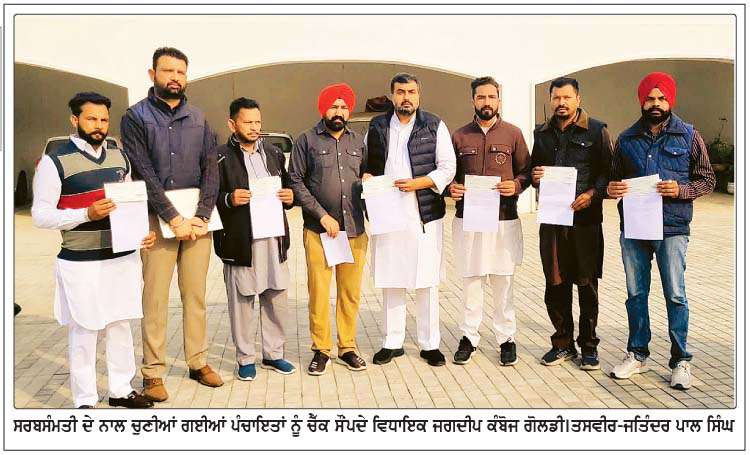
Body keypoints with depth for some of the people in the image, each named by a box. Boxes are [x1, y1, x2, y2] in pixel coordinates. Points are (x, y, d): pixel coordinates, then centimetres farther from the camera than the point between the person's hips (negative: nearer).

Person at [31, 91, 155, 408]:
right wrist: (87, 214, -22)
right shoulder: (55, 162, -8)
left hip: (123, 257, 5)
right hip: (81, 263, -5)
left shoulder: (119, 156, 9)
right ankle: (85, 401, 21)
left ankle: (121, 390, 30)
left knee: (120, 325, 15)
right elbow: (40, 216, -9)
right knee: (84, 332, 5)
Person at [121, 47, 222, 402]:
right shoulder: (136, 117, 1)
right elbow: (144, 174, -8)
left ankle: (198, 362, 20)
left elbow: (210, 170, 4)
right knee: (155, 299, -1)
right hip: (158, 218, -3)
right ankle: (153, 372, 9)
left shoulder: (198, 119, 11)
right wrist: (174, 219, -14)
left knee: (196, 295, 9)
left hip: (197, 218, 3)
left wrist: (201, 217, -8)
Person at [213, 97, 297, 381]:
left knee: (276, 299, 10)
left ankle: (274, 354, 25)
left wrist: (289, 196, 1)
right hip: (240, 242, -4)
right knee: (242, 302, 4)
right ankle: (246, 359, 18)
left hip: (274, 238, 5)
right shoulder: (220, 157, -2)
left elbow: (286, 187, 22)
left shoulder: (274, 154, 15)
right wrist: (229, 199, -21)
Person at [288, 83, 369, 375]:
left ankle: (348, 348, 20)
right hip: (318, 230, -3)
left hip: (355, 230, 3)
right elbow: (295, 182, -2)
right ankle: (321, 350, 12)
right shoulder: (307, 140, 3)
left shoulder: (358, 142, 14)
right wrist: (322, 215, -9)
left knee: (351, 292, 7)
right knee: (319, 292, -2)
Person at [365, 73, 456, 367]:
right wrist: (367, 177, -3)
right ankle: (392, 342, 20)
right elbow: (366, 163, 19)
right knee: (391, 282, 8)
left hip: (424, 215, -2)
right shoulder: (377, 126, 11)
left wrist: (418, 182, -14)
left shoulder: (434, 126, 3)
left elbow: (448, 168, 0)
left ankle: (430, 344, 16)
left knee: (427, 283, 4)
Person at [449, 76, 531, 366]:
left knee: (503, 283, 6)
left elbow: (526, 171, 9)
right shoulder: (459, 136, 8)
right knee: (471, 281, 6)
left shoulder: (513, 133, 6)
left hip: (504, 220, -1)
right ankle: (469, 337, 18)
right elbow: (449, 173, 14)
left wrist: (515, 186, -11)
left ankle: (506, 338, 18)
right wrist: (451, 188, -6)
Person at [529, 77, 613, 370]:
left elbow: (608, 170, -2)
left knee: (587, 285, 3)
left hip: (586, 218, -3)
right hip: (551, 218, 4)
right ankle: (563, 343, 20)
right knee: (555, 285, 7)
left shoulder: (596, 130, 2)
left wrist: (592, 194, -18)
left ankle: (588, 345, 17)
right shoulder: (542, 133, 15)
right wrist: (534, 177, -1)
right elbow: (532, 171, 22)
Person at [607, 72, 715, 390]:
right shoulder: (627, 139, 10)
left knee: (675, 295, 0)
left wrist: (680, 190, -16)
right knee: (636, 294, 10)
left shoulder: (689, 136, 2)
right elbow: (614, 178, 17)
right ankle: (637, 354, 23)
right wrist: (612, 188, -6)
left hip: (672, 228, -3)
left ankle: (680, 360, 13)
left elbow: (707, 180, 4)